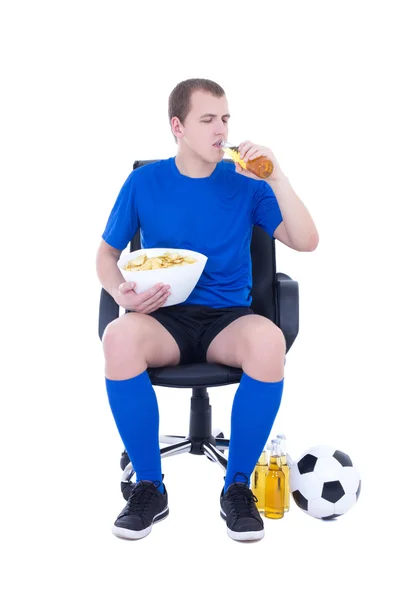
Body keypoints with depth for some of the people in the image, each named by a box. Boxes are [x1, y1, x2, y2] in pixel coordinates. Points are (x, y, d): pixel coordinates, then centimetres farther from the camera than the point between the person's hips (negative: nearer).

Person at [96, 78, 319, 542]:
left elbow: (306, 242, -2)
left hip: (228, 320, 0)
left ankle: (237, 486, -16)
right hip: (165, 319, 0)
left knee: (269, 340, -35)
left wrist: (276, 179, -14)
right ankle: (149, 487, -17)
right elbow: (107, 253, 11)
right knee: (118, 337, -34)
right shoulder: (145, 182, 5)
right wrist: (122, 294, -11)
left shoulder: (245, 183, 4)